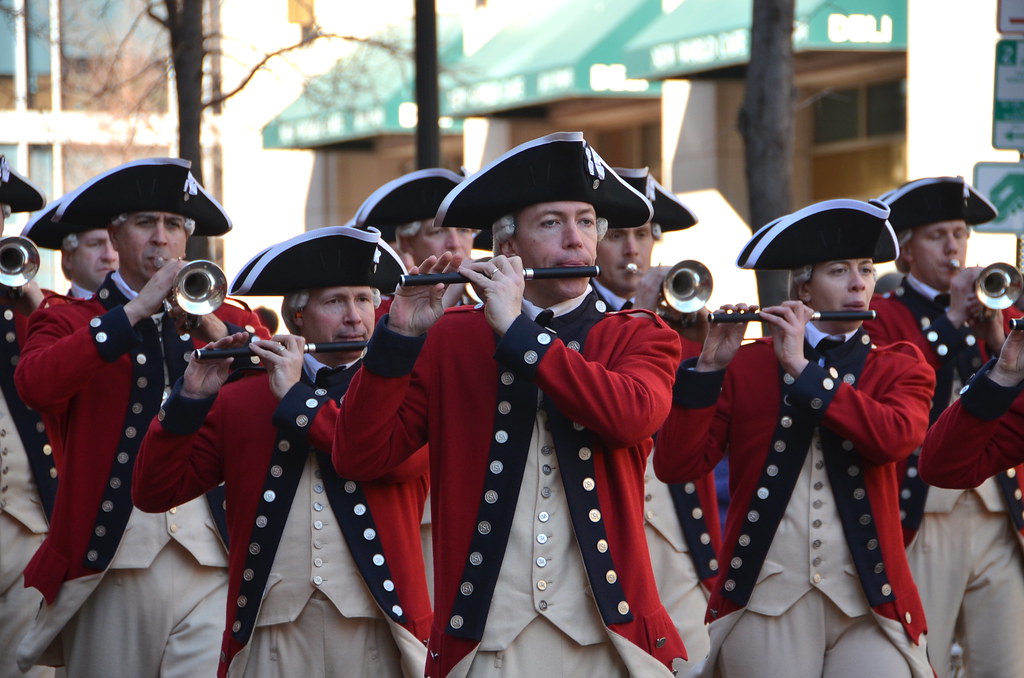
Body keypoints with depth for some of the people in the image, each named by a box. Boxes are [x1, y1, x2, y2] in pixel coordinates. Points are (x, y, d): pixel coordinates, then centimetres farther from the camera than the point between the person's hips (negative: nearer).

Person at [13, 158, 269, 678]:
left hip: (212, 561, 1)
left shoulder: (229, 320, 16)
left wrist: (215, 330, -12)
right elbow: (34, 384, -14)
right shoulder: (70, 320, 9)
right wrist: (136, 310, -14)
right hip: (110, 559, -1)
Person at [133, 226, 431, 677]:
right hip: (271, 633, 1)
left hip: (379, 631, -1)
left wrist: (298, 398, -10)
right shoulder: (237, 400, 10)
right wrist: (191, 399, -9)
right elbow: (153, 493, 4)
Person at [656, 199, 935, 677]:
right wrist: (709, 368, -12)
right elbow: (676, 467, -3)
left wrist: (803, 368, -13)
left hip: (869, 602, 1)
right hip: (766, 600, 0)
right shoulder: (745, 365, 6)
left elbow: (895, 437, -14)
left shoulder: (900, 368, 9)